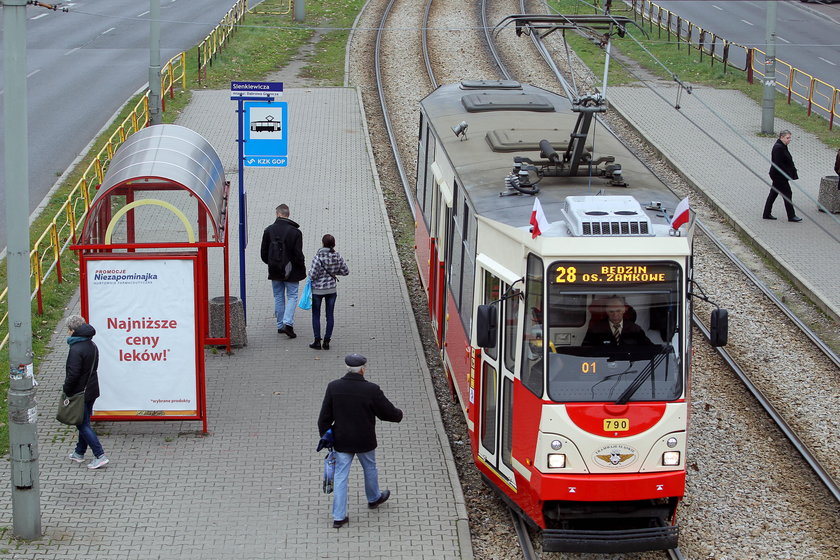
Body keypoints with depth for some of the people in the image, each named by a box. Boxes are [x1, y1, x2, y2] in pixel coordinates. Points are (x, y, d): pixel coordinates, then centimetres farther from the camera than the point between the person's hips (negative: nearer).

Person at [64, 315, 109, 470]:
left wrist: (66, 391, -10)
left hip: (80, 392, -9)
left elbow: (73, 374, -23)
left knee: (83, 425, -2)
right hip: (92, 390, 9)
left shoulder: (76, 349, -22)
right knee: (84, 423, 20)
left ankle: (100, 456, -6)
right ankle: (79, 453, 33)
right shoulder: (92, 345, 6)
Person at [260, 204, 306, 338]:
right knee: (292, 296, 5)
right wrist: (302, 268, 1)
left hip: (275, 271, 3)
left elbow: (263, 253, 1)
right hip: (291, 271, -3)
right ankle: (288, 323, -12)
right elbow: (298, 254, -14)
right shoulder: (295, 232, -13)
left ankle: (280, 326, 18)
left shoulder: (269, 230, -4)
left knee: (278, 297, 14)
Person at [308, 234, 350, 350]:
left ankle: (317, 341, 9)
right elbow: (346, 271, 5)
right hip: (332, 289, 4)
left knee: (316, 315, 9)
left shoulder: (318, 257, -20)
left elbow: (312, 275, -19)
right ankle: (327, 341, 12)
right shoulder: (337, 256, -6)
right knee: (330, 315, 10)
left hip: (317, 289, -4)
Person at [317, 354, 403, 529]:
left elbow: (325, 416, -5)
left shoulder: (333, 387, -12)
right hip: (365, 441, -1)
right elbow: (389, 412, -7)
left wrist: (324, 435, 9)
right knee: (370, 468, 25)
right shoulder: (372, 390, -19)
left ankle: (339, 517, 7)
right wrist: (399, 414, 17)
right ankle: (374, 498, 49)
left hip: (341, 441, 1)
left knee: (340, 476, 8)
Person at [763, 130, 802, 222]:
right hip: (779, 176, -11)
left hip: (778, 176, 11)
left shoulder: (782, 146, 12)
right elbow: (779, 164, -24)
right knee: (787, 194, -4)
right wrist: (786, 175, -21)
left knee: (773, 194, 14)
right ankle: (791, 216, 1)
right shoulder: (778, 148, -20)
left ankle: (767, 214, 20)